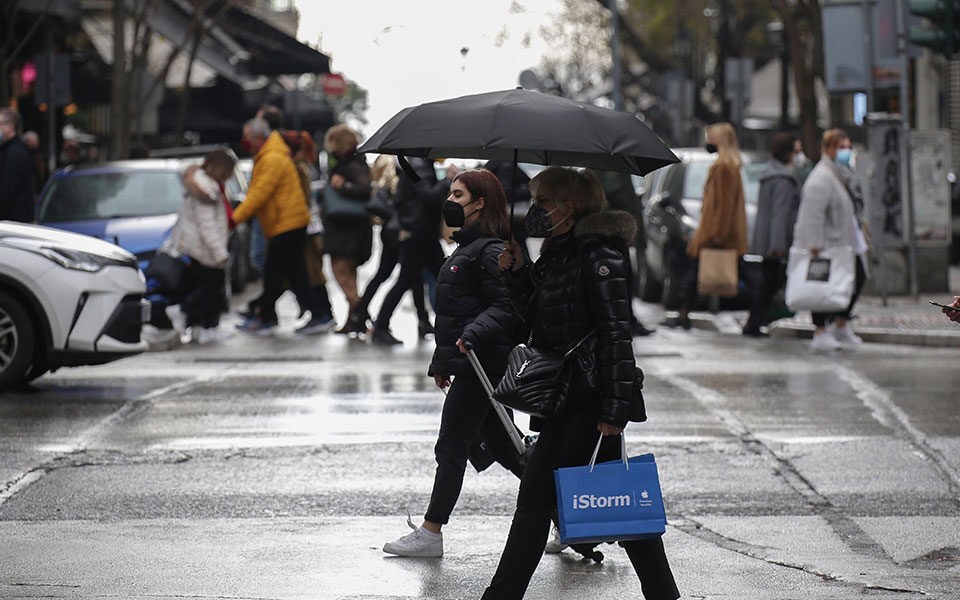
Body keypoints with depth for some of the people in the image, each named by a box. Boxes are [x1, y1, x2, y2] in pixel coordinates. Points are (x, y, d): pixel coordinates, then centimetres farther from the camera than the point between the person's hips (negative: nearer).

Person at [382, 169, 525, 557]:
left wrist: (473, 334, -35)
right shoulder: (467, 247, 17)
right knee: (502, 446, 12)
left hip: (481, 365, -10)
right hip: (467, 364, 10)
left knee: (451, 447, -3)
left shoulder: (491, 251, -14)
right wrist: (442, 361, 26)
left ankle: (430, 534, 4)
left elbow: (506, 307, -21)